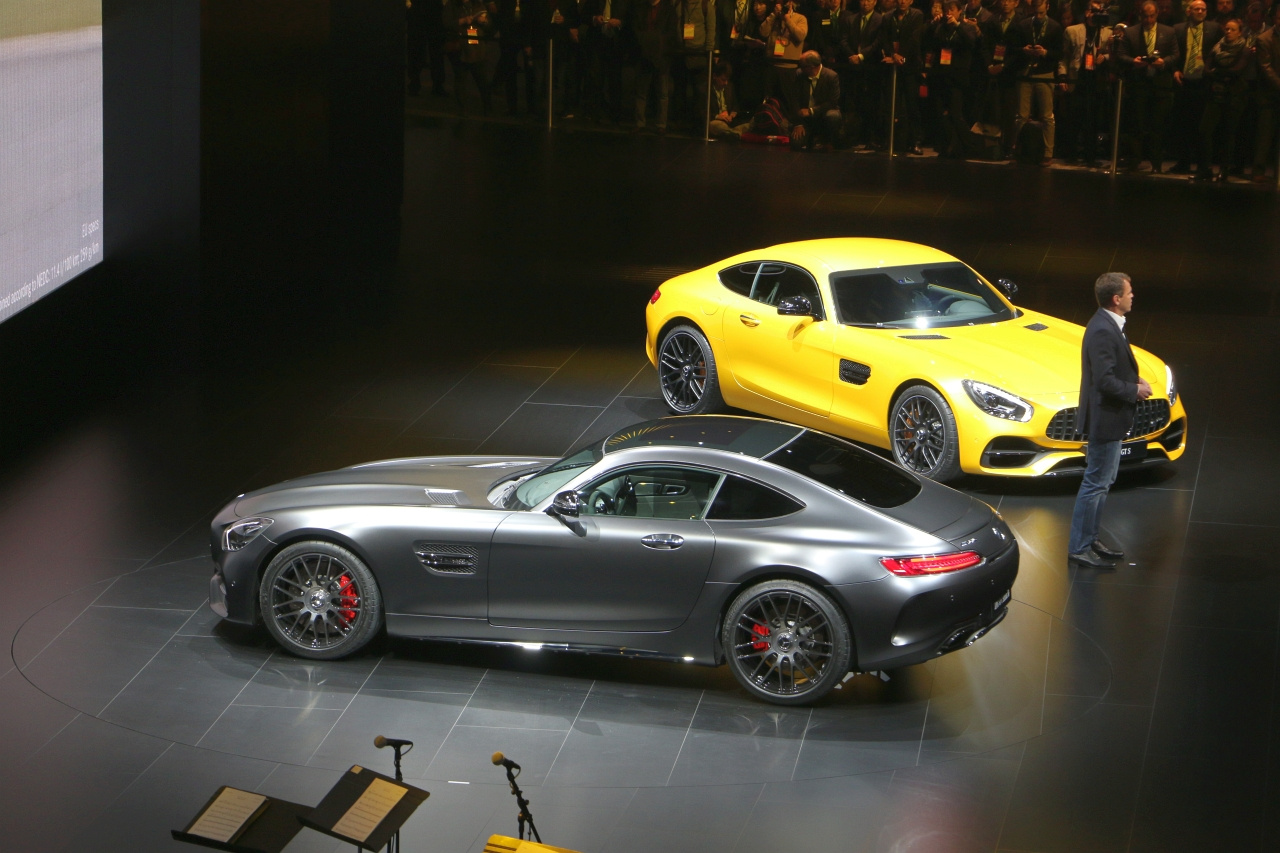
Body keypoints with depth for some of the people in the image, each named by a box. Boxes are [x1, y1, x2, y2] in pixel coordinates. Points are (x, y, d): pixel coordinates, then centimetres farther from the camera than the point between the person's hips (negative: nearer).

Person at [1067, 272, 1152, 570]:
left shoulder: (1109, 325, 8)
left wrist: (1134, 381, 5)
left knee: (1102, 482, 19)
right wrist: (1135, 390, -15)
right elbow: (1105, 381, -28)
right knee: (1095, 484, -3)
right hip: (1104, 419, -11)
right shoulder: (1102, 331, -25)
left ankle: (1090, 538, 29)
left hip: (1111, 419, 11)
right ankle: (1078, 549, 4)